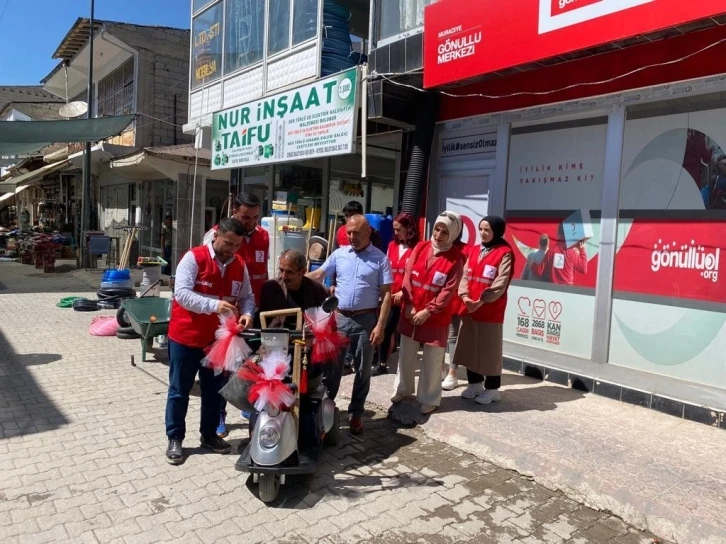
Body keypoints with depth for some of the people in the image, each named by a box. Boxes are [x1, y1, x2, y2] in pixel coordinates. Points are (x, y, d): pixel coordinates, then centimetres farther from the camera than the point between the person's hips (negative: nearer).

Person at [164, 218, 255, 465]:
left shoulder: (239, 265, 1)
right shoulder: (194, 258, -15)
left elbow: (246, 297, 6)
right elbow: (182, 293, -24)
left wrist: (247, 313, -16)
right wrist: (214, 305, -34)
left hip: (218, 339, 5)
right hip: (185, 336, -5)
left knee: (214, 389, 16)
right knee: (179, 390, 8)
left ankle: (209, 434, 32)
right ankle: (175, 439, 22)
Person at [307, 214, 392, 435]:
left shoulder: (380, 259, -4)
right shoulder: (339, 254, 4)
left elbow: (386, 294, -7)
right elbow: (317, 275, 8)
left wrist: (380, 325, -13)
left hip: (366, 320, -2)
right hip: (340, 318, 2)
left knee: (362, 370, 9)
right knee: (332, 366, 11)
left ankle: (356, 413, 23)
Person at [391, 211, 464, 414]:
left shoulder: (456, 258, -11)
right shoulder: (420, 248, 0)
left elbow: (449, 290, -14)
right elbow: (408, 276, -1)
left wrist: (428, 311, -16)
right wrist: (409, 304, -9)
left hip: (436, 317, -4)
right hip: (411, 312, 4)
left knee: (432, 359, 5)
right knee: (406, 353, 16)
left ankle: (429, 399, 21)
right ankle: (402, 389, 35)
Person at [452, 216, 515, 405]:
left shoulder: (505, 253, -6)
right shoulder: (474, 250, 12)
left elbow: (500, 283, -14)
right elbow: (465, 275, 5)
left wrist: (481, 301, -20)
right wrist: (465, 296, -12)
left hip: (491, 310, -6)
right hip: (469, 309, 6)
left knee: (490, 350, 3)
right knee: (470, 347, 13)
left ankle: (492, 389, 16)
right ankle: (475, 383, 28)